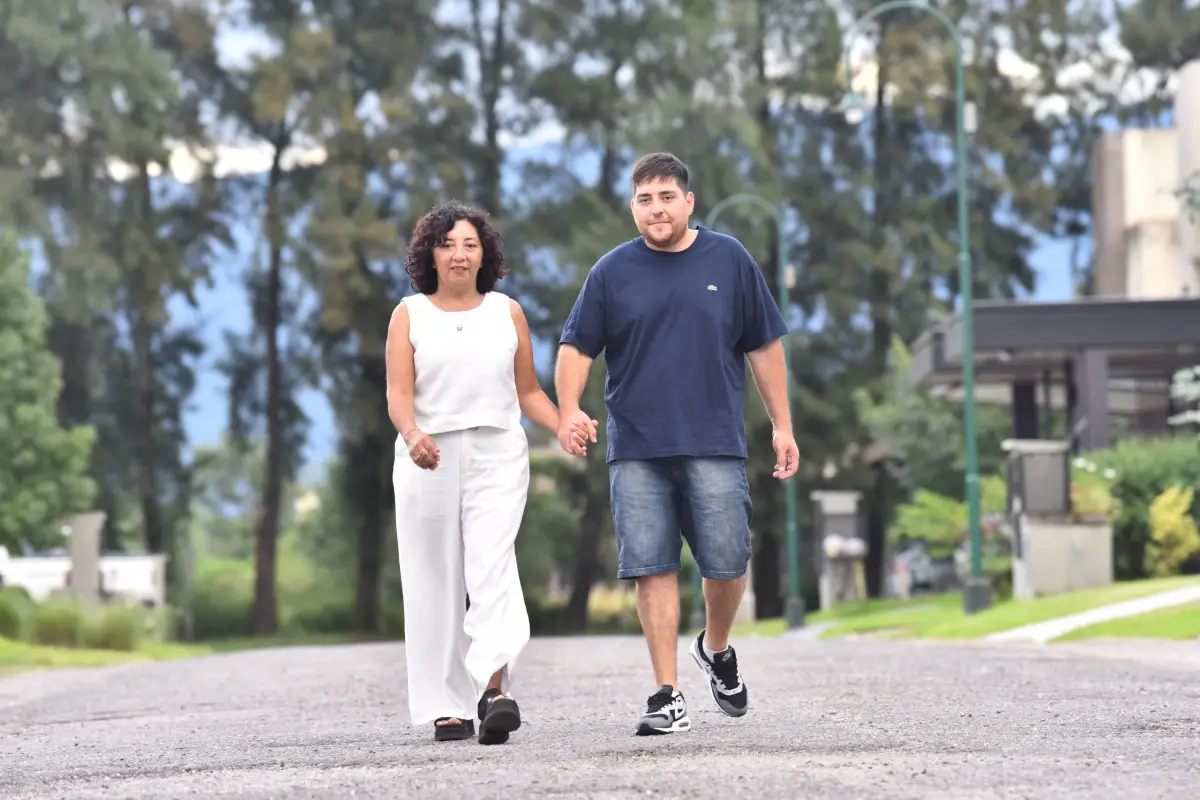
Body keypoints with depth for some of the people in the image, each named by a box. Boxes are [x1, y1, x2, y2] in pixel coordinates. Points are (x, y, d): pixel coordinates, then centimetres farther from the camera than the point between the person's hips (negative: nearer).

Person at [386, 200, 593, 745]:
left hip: (497, 457, 0)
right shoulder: (410, 314, 8)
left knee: (492, 566, -18)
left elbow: (528, 392, 17)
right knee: (436, 580, 1)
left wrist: (566, 429, -1)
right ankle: (446, 706, 7)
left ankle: (494, 689, -32)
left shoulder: (507, 312, 13)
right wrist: (412, 435, -23)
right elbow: (398, 392, -3)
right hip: (430, 460, 0)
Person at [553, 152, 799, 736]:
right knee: (652, 569, -3)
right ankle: (668, 696, 1)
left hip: (714, 446, 0)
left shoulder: (729, 260, 7)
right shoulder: (612, 272, 6)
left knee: (726, 564, -3)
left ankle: (716, 649, 27)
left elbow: (764, 346, 12)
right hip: (636, 451, 0)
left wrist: (782, 426, 11)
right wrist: (568, 410, -10)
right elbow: (576, 346, 8)